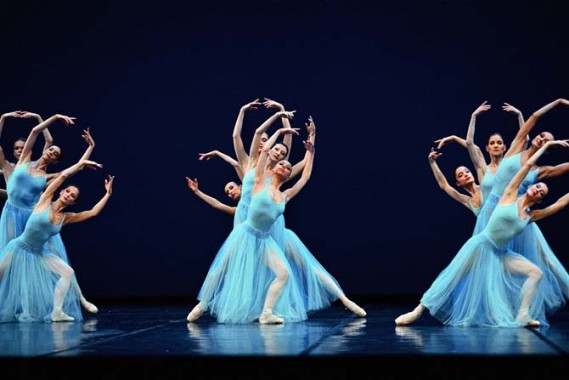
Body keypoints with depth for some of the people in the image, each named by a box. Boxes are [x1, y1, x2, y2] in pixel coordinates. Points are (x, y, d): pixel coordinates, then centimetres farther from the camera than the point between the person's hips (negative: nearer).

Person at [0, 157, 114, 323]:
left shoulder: (66, 218, 1)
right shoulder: (45, 201, -10)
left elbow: (93, 212, -1)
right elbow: (63, 175, -17)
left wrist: (108, 193, -2)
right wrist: (82, 163, -12)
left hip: (38, 254, 5)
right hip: (19, 249, -5)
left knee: (67, 272, -8)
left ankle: (57, 312, -8)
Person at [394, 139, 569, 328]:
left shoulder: (532, 215, 7)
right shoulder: (510, 195, -4)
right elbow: (529, 164, -5)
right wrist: (547, 145, 1)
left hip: (501, 254, 5)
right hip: (480, 246, -5)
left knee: (535, 272, -8)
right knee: (451, 279, -11)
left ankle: (522, 315, -8)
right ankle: (417, 311, -5)